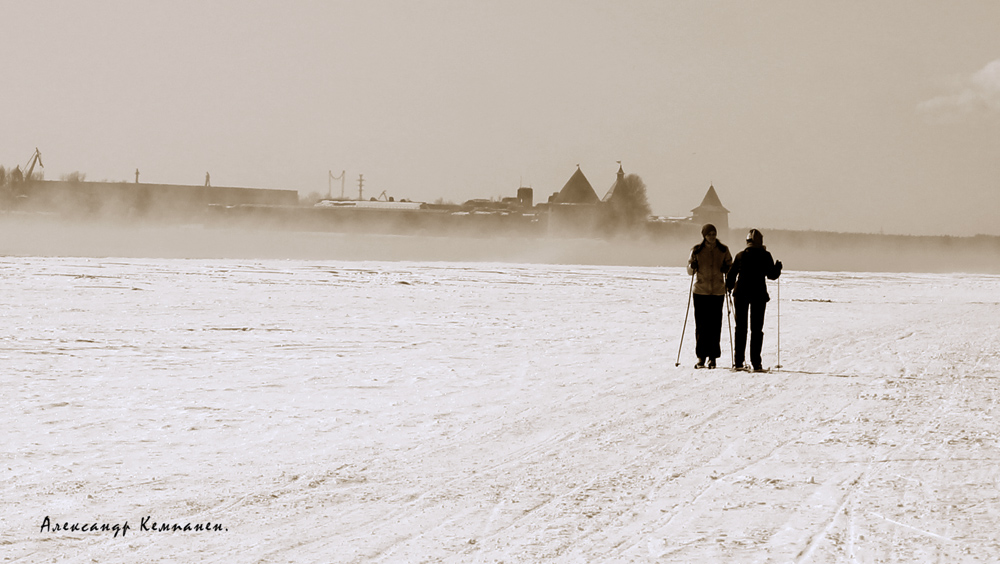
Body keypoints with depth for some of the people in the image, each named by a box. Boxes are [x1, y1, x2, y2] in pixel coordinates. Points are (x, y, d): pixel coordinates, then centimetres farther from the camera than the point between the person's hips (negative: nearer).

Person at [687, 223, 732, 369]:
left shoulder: (723, 250, 5)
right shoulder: (697, 250, 3)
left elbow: (730, 269, 12)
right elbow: (690, 271, 7)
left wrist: (727, 268, -10)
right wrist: (693, 266, -14)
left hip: (717, 292, 0)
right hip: (700, 291, 0)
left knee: (715, 325, -2)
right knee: (701, 324, -2)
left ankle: (713, 357, 4)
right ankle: (701, 357, 3)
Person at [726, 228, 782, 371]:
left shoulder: (740, 255, 2)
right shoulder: (765, 256, -5)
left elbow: (731, 275, 6)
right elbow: (772, 275, -1)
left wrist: (729, 287, 24)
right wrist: (778, 267, 20)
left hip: (740, 293, 2)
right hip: (759, 294, -2)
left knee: (740, 327, 8)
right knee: (756, 329, 3)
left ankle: (738, 362, 4)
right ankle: (756, 363, -2)